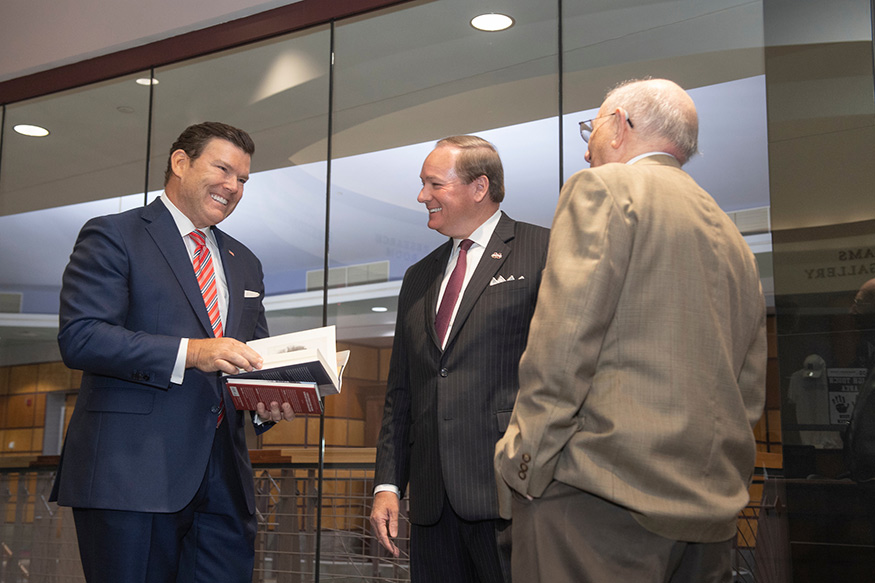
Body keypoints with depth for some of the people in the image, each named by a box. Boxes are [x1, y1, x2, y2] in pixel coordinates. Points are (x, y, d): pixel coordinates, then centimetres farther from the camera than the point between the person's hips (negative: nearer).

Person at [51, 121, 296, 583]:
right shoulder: (112, 236, 1)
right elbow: (79, 338, -12)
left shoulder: (244, 264, 22)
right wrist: (189, 352, -20)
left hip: (222, 479, 6)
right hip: (131, 474, -5)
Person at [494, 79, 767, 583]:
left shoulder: (603, 188, -3)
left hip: (599, 500, -8)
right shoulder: (733, 238, 20)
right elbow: (750, 394, 19)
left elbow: (563, 345, -15)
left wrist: (524, 464, -12)